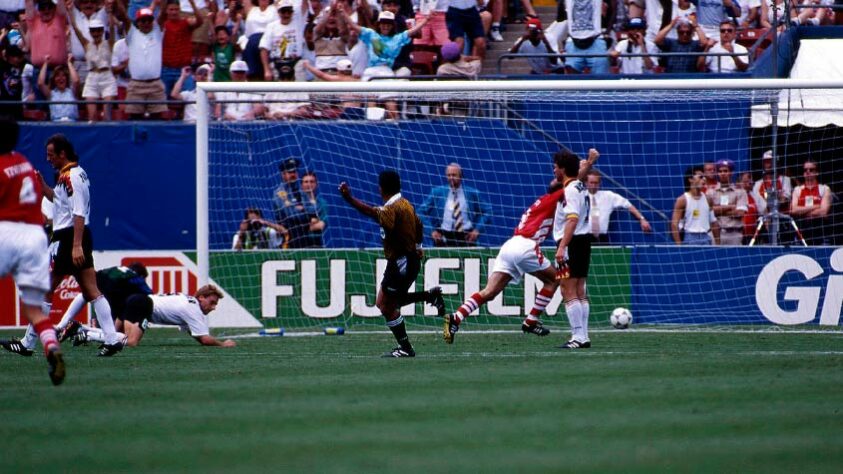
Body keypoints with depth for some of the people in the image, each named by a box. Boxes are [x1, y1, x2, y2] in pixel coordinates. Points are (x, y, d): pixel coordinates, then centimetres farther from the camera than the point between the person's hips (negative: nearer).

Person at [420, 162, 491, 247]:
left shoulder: (472, 193, 6)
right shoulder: (437, 192, 5)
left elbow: (487, 211, 12)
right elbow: (422, 211, 9)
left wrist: (477, 229, 0)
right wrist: (432, 230, -1)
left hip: (466, 237, 0)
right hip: (443, 237, 0)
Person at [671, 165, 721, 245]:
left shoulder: (707, 199, 10)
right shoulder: (682, 200, -5)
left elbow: (713, 222, 15)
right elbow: (674, 224, -9)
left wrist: (718, 243, 9)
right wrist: (679, 245, -17)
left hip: (706, 238, 5)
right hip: (690, 238, -5)